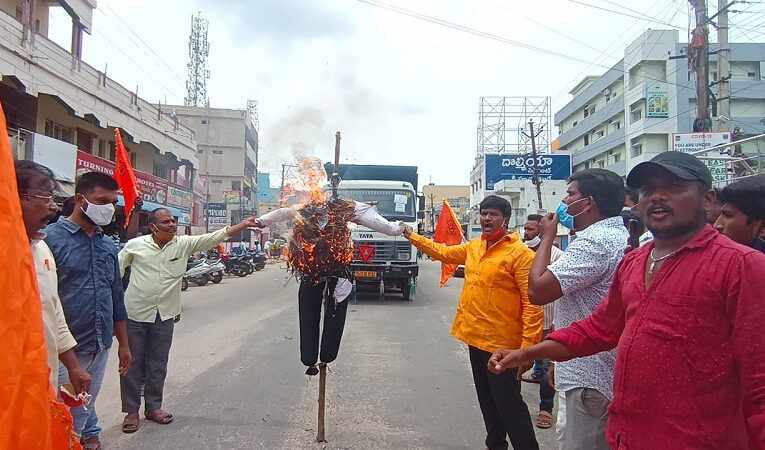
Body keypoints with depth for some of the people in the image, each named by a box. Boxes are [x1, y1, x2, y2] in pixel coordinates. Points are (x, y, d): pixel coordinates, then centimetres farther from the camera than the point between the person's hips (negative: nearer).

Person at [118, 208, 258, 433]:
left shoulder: (184, 244, -2)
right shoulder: (135, 245, -6)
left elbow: (215, 237, -8)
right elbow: (116, 270, 5)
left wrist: (245, 224, -16)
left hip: (164, 315, 2)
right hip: (135, 313, -2)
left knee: (158, 364, 12)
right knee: (132, 364, 6)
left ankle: (153, 407, 28)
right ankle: (131, 411, 20)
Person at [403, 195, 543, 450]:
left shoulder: (520, 254, -15)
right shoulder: (473, 247, 9)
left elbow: (532, 303, -19)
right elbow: (443, 252, 26)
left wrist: (528, 348, -24)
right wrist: (413, 237, 27)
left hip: (501, 344, -8)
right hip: (475, 338, 8)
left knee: (509, 405, 0)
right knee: (487, 401, 20)